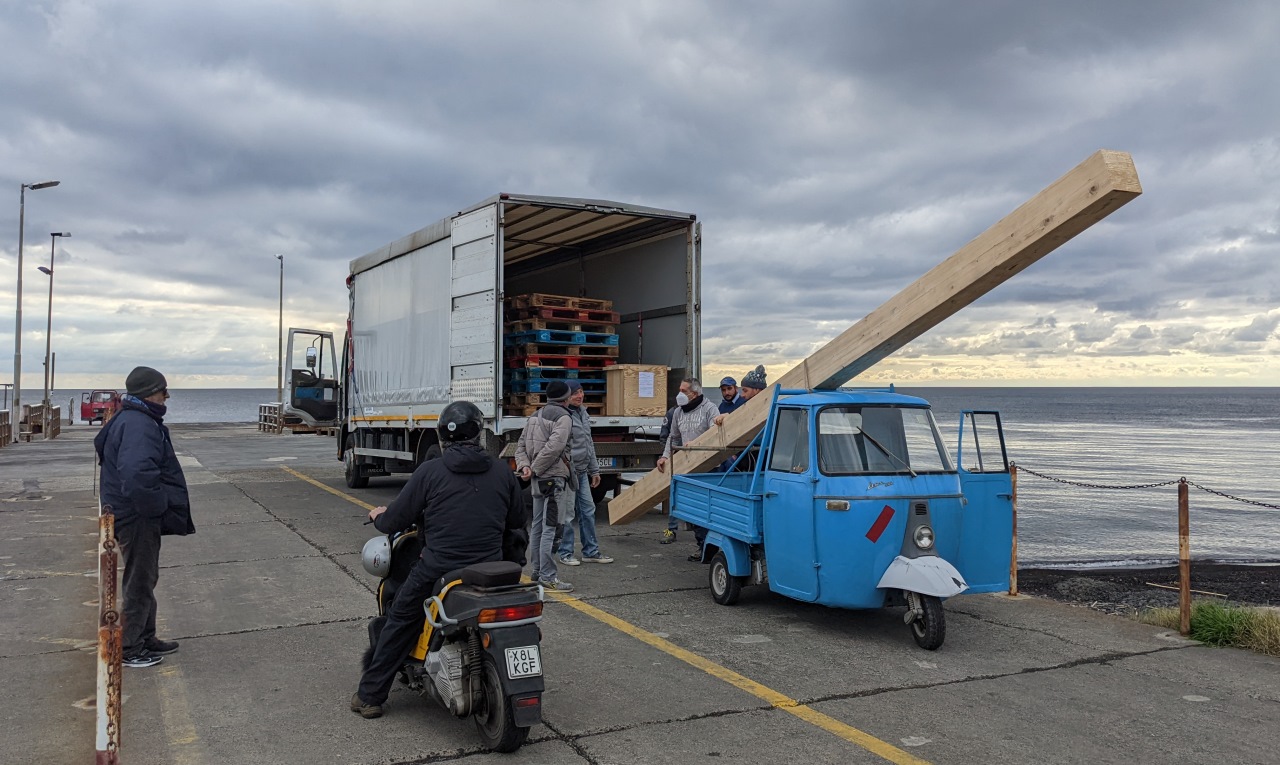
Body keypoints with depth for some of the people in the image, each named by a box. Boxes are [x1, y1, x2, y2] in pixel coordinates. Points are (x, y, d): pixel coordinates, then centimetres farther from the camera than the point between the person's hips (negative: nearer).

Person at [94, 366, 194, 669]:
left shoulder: (131, 420, 12)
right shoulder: (138, 426, -24)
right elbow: (137, 475, -38)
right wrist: (157, 506, -22)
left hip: (137, 515, 11)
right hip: (137, 518, -11)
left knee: (145, 578, 21)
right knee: (140, 582, 2)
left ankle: (146, 639, 34)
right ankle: (129, 649, 14)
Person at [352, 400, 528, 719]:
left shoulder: (430, 471, -6)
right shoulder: (502, 472, 2)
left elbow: (393, 522, -1)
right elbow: (517, 521, 14)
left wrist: (378, 516, 23)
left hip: (438, 570, -2)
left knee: (400, 622, 19)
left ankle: (370, 696, 26)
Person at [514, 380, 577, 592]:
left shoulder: (535, 417, 18)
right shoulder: (563, 417, -10)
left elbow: (521, 445, 13)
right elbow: (554, 447, -22)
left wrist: (524, 466, -1)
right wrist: (534, 469, -15)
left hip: (539, 479, 9)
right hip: (555, 478, -9)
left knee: (538, 525, 16)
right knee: (551, 527, -8)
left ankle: (537, 569, 24)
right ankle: (547, 576, -8)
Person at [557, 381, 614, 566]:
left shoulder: (582, 413, 14)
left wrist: (594, 470, 20)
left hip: (582, 472, 9)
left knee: (588, 510, 11)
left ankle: (591, 551, 20)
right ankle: (565, 553, 10)